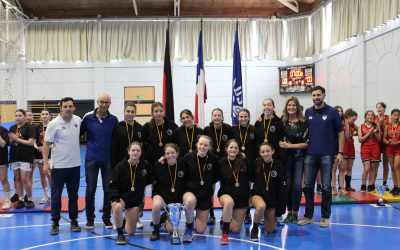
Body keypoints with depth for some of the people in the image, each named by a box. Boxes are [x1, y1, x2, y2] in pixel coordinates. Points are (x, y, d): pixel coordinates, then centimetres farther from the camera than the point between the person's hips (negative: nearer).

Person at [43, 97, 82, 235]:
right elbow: (46, 144, -9)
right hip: (58, 166, -4)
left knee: (73, 195, 12)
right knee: (56, 195, 4)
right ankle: (55, 223, 16)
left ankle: (74, 221, 24)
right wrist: (45, 163, -16)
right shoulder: (54, 124, -12)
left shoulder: (78, 120, 0)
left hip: (75, 165, 4)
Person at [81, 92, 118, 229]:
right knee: (90, 190, 5)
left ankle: (107, 218, 20)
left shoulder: (113, 120, 0)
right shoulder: (88, 117, -4)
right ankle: (90, 219, 19)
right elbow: (79, 133, 3)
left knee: (108, 190, 5)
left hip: (108, 160, 1)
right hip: (91, 159, -1)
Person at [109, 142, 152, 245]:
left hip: (136, 200, 2)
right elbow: (113, 185, -11)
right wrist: (115, 199, -24)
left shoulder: (146, 166, -6)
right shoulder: (120, 166, -11)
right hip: (121, 197, -2)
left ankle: (125, 222, 43)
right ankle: (120, 234, -16)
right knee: (117, 208, -41)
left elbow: (151, 180, 12)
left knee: (131, 232, 5)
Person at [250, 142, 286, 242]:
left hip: (272, 198, 2)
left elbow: (282, 188, -6)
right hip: (257, 194, -1)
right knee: (261, 206, -39)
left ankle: (268, 217, 40)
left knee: (270, 230, 5)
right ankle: (254, 230, -14)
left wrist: (281, 206, -7)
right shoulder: (256, 164, -9)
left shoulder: (278, 166, -9)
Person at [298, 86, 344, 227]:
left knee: (326, 187, 3)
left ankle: (325, 217, 15)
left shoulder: (331, 112, -2)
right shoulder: (308, 112, 8)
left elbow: (340, 133, -1)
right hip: (310, 154, 3)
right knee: (308, 186, 6)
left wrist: (340, 153, -7)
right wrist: (304, 147, 5)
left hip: (327, 155, -3)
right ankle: (308, 216, 17)